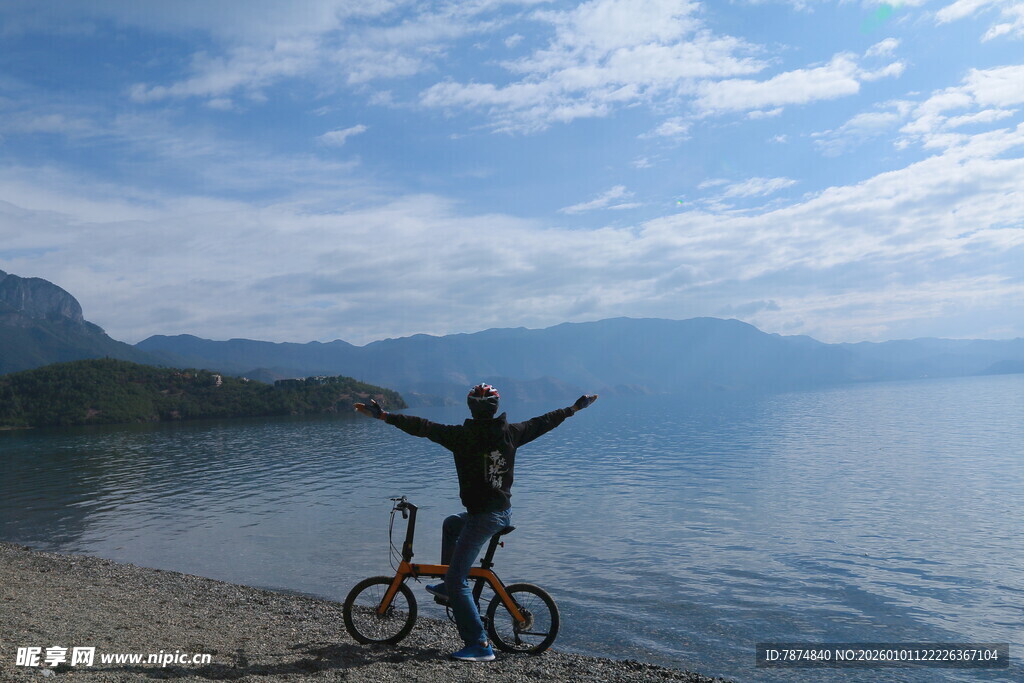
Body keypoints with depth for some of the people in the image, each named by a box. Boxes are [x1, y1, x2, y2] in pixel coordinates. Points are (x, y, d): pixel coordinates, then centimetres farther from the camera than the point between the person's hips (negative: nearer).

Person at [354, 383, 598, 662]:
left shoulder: (463, 435, -14)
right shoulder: (510, 432, 1)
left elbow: (423, 427, -16)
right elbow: (543, 422, 13)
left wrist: (384, 416, -12)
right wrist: (575, 408, 27)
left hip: (482, 517, -7)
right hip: (505, 512, 7)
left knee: (457, 580, 0)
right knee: (451, 524, 33)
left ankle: (480, 646, -3)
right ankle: (448, 589, 40)